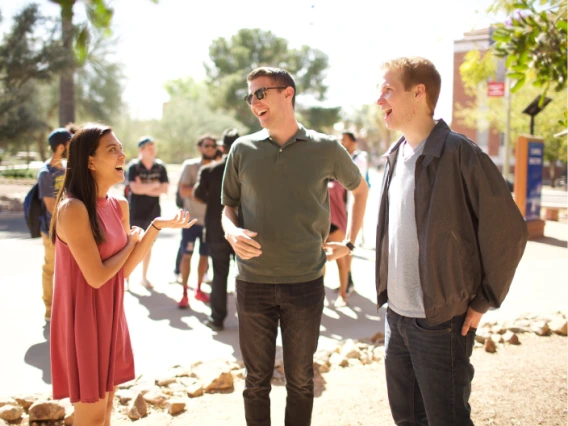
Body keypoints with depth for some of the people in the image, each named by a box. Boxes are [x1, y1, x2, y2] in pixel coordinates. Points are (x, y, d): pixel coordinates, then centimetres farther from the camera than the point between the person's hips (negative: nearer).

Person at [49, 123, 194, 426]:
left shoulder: (117, 205, 5)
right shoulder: (73, 208, -21)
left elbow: (125, 268, 3)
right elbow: (97, 276, -21)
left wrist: (156, 227, -8)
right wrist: (131, 240, -7)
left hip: (109, 315, 8)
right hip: (84, 320, -8)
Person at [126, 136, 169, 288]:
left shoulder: (160, 166, 1)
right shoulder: (134, 166, -9)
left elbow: (165, 189, -5)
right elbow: (135, 188, -20)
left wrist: (144, 188, -13)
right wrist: (154, 185, -10)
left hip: (153, 212, 4)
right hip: (136, 213, -4)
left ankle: (144, 277, 23)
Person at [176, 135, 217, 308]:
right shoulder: (189, 166, -3)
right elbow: (183, 191, -10)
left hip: (210, 220, 3)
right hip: (191, 218, -3)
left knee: (205, 255, 10)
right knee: (186, 254, -2)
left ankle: (198, 289, 23)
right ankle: (184, 293, 2)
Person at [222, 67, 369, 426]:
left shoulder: (326, 149, -1)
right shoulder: (243, 149, 1)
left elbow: (360, 189, 16)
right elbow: (228, 207, 10)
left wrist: (349, 243, 10)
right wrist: (232, 232, -12)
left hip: (306, 284, -1)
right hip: (253, 284, 1)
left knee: (300, 379, 12)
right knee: (257, 379, 11)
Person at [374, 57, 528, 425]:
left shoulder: (461, 155, -16)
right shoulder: (396, 156, 7)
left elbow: (508, 231, -13)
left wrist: (483, 302, -9)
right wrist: (388, 291, 13)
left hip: (441, 321, -7)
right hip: (395, 315, 7)